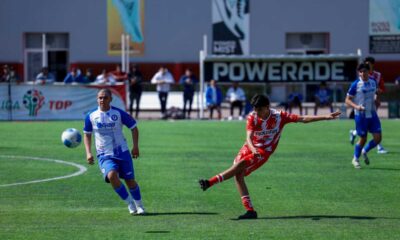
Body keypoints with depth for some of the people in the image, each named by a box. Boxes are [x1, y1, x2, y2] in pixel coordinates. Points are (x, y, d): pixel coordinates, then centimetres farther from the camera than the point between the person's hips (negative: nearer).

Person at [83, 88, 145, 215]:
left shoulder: (119, 113, -7)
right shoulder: (91, 116, -1)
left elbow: (134, 127, 4)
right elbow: (87, 134, 12)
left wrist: (135, 146, -5)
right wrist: (88, 153, 1)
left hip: (122, 152, 0)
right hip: (104, 156, 0)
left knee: (130, 181, 3)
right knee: (112, 176, -27)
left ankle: (139, 206, 29)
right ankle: (130, 203, -8)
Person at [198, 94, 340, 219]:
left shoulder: (279, 116, -13)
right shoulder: (252, 117, -11)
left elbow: (303, 119, -11)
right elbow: (249, 137, -21)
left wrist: (326, 117, -17)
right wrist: (253, 149, -43)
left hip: (264, 152, -3)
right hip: (250, 147, 3)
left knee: (239, 165, -24)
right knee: (238, 175, -12)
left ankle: (211, 182, -23)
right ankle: (250, 211, -11)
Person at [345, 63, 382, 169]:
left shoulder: (373, 82, 3)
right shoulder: (355, 84, -12)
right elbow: (347, 100, -9)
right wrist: (356, 106, -25)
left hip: (372, 114, 5)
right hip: (360, 115, -5)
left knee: (378, 138, -3)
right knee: (363, 139, 2)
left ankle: (365, 152, 25)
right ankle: (355, 159, 25)